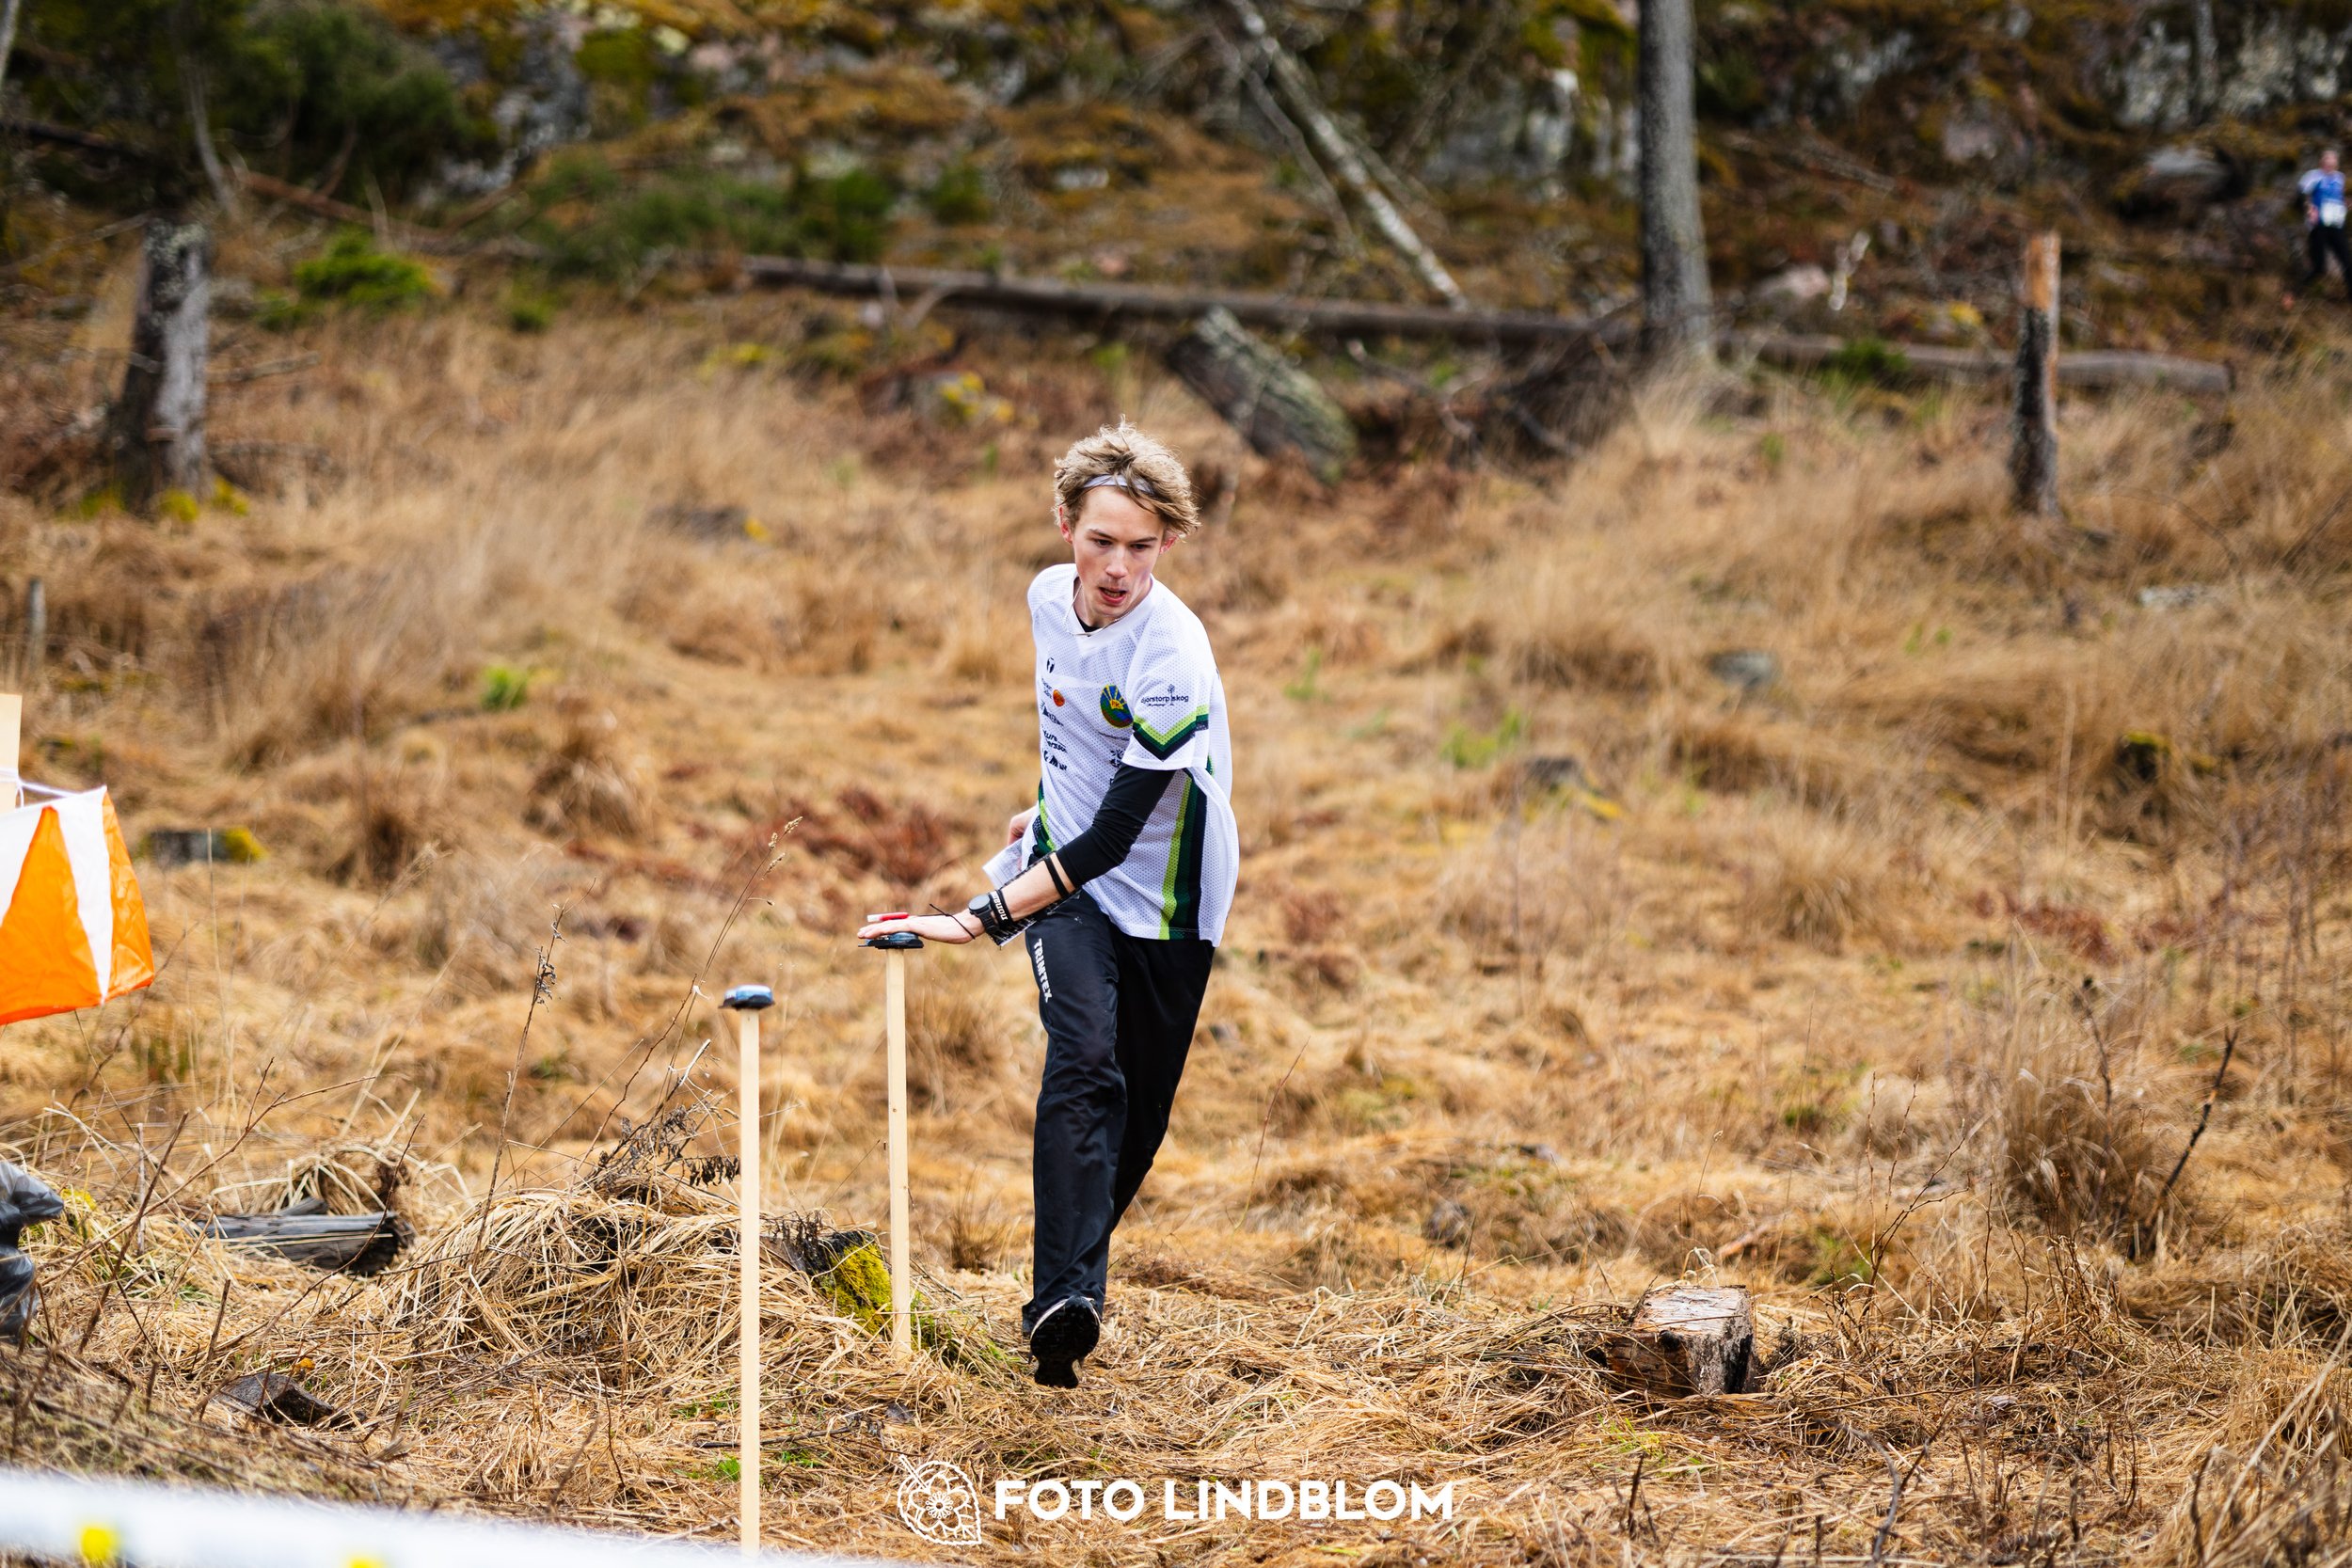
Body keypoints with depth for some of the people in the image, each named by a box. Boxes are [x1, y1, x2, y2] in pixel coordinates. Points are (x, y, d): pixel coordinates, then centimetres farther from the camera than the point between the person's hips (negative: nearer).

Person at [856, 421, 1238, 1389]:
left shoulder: (1172, 657, -26)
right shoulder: (1050, 596, -6)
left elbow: (1117, 834, -30)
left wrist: (986, 918, -35)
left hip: (1164, 897, -3)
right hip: (1064, 873, 3)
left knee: (1140, 1110, 4)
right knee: (1083, 1063, -21)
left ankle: (1072, 1264, 30)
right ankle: (1065, 1296, -32)